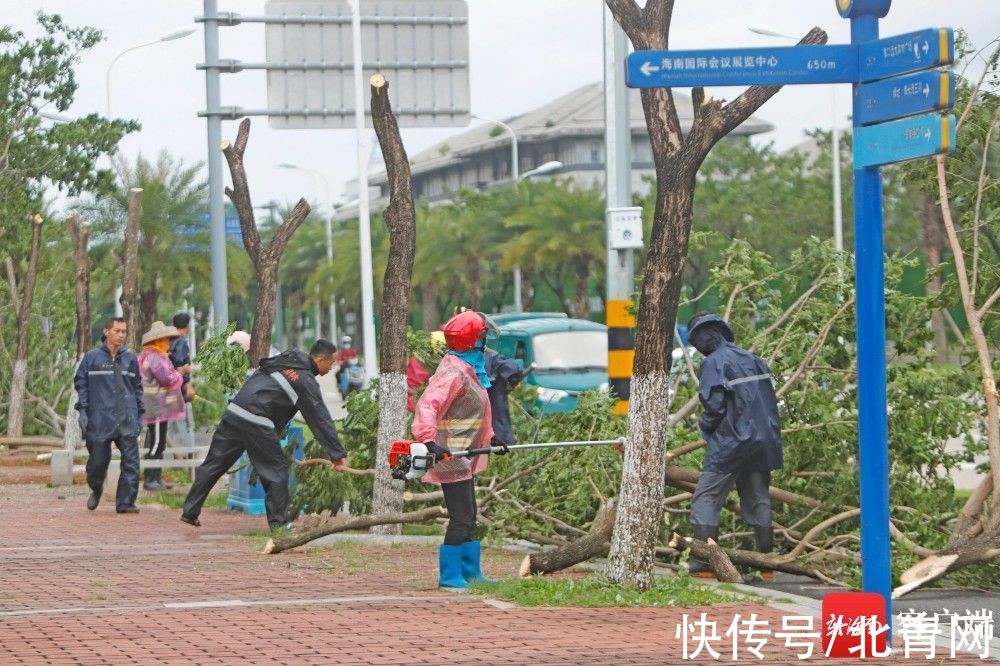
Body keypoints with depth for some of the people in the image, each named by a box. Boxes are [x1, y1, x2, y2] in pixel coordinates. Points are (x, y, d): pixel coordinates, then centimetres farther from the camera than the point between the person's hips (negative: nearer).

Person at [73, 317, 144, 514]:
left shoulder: (130, 359, 11)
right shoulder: (92, 358, 2)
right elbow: (80, 383, 5)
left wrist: (139, 414, 14)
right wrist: (82, 410, -3)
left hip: (127, 421, 2)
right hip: (100, 420, -2)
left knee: (131, 461, -8)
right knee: (98, 460, 5)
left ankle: (126, 502, -5)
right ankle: (96, 489, 34)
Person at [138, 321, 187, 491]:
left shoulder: (148, 356, 19)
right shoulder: (154, 357, -16)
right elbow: (166, 378, -23)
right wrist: (178, 375, -3)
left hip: (157, 406, 11)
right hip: (157, 407, -11)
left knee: (157, 443, 14)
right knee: (156, 443, -9)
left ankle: (156, 478, 19)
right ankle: (149, 479, -7)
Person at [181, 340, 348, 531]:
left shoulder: (285, 359, 21)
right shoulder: (307, 381, -2)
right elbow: (321, 420, -2)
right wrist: (337, 454, 1)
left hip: (233, 411, 8)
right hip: (255, 423, -8)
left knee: (213, 465, 12)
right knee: (276, 472, 5)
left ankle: (190, 512, 16)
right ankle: (279, 523, 7)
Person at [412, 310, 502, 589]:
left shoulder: (469, 369, 13)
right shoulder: (453, 373, -20)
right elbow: (427, 404, -32)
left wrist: (489, 438, 31)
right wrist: (429, 440, -44)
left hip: (463, 459, 11)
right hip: (451, 456, -11)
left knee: (468, 516, 17)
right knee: (461, 518, -10)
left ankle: (471, 573, 25)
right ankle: (450, 575, -5)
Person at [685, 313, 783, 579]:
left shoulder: (714, 362, -10)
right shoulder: (753, 360, 13)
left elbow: (714, 404, -16)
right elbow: (770, 401, 15)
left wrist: (705, 425, 3)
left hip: (730, 443, -7)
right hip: (762, 443, 7)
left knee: (705, 499, -3)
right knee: (758, 502, 15)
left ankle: (704, 563, -10)